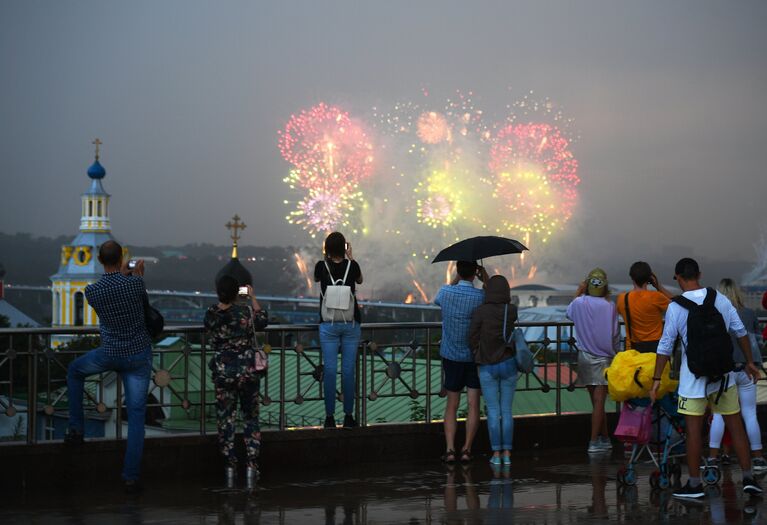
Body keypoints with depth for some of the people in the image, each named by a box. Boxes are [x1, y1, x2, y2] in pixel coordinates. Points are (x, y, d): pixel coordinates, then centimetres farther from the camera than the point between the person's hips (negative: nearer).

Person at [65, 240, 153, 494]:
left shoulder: (91, 291, -11)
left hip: (109, 354, 0)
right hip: (139, 355, 0)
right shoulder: (135, 283, -14)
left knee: (74, 370, 31)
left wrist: (121, 275, 16)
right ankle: (131, 477, -1)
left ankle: (76, 429, 29)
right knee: (136, 415, 3)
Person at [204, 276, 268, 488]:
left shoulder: (211, 314, -8)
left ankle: (230, 465, 10)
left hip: (222, 372, 1)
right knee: (250, 417, 11)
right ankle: (251, 465, 8)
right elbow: (263, 321, 4)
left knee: (225, 418, 10)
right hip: (248, 370, -1)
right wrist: (252, 298, 13)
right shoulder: (245, 310, -14)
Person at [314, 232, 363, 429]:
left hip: (329, 324, 0)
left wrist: (326, 258, 16)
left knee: (330, 370, 1)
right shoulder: (352, 265, -5)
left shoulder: (322, 266, -6)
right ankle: (348, 416, 7)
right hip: (351, 323, 0)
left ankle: (330, 417, 2)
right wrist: (350, 258, 20)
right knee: (348, 370, 3)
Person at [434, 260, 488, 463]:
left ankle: (449, 449, 0)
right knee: (473, 404, 5)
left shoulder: (445, 292, -8)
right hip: (475, 356, -2)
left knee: (451, 405, 9)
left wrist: (455, 278, 14)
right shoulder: (481, 296, -15)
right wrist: (486, 281, 2)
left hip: (451, 355, 2)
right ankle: (467, 449, 3)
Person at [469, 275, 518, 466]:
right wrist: (485, 276, 11)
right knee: (507, 411, 9)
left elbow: (473, 338, -8)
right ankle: (507, 454, 9)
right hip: (509, 365, 2)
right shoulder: (513, 311, -5)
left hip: (487, 367, -2)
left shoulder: (480, 312, -11)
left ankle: (496, 454, 4)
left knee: (493, 412, 5)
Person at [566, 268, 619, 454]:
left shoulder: (579, 303, -5)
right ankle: (594, 442, -5)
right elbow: (615, 335, -6)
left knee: (597, 401, 12)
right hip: (603, 358, -3)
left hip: (584, 356, 3)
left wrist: (578, 292, 24)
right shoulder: (609, 306, -12)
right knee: (599, 401, -3)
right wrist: (613, 350, 12)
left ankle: (604, 439, 18)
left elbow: (569, 314, 19)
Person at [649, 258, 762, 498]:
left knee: (693, 428, 3)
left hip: (693, 376, -3)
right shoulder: (720, 299, 2)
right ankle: (748, 478, 10)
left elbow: (665, 345, -7)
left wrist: (656, 378, -1)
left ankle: (694, 484, 7)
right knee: (735, 424, 10)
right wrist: (749, 362, 18)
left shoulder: (676, 306, -8)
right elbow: (740, 332, 6)